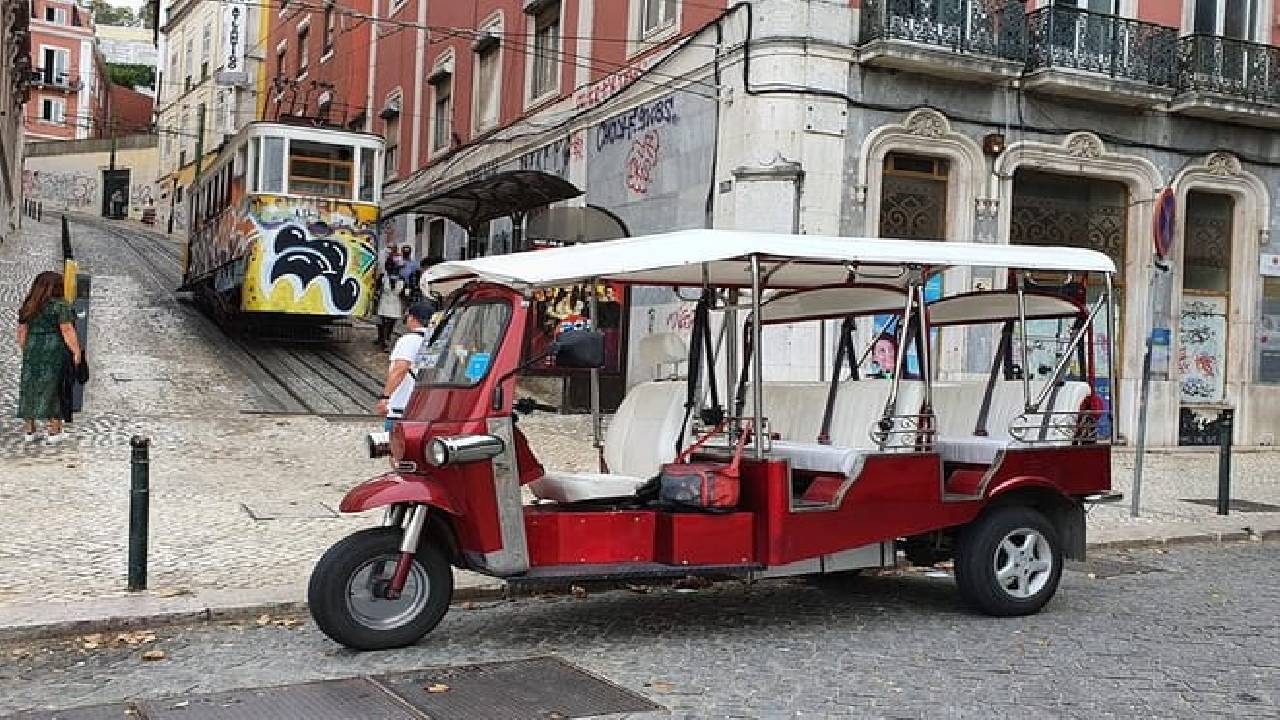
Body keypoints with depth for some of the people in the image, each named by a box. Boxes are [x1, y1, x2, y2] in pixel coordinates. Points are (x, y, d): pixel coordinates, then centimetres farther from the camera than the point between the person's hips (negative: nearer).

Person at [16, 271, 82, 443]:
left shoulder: (28, 306, 9)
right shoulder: (60, 305, -10)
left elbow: (22, 332, 12)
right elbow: (67, 330, -16)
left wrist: (25, 351, 21)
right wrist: (76, 351, -13)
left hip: (32, 352, 5)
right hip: (55, 352, -5)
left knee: (30, 389, 10)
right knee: (55, 391, 1)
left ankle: (29, 431, 14)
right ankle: (54, 432, 3)